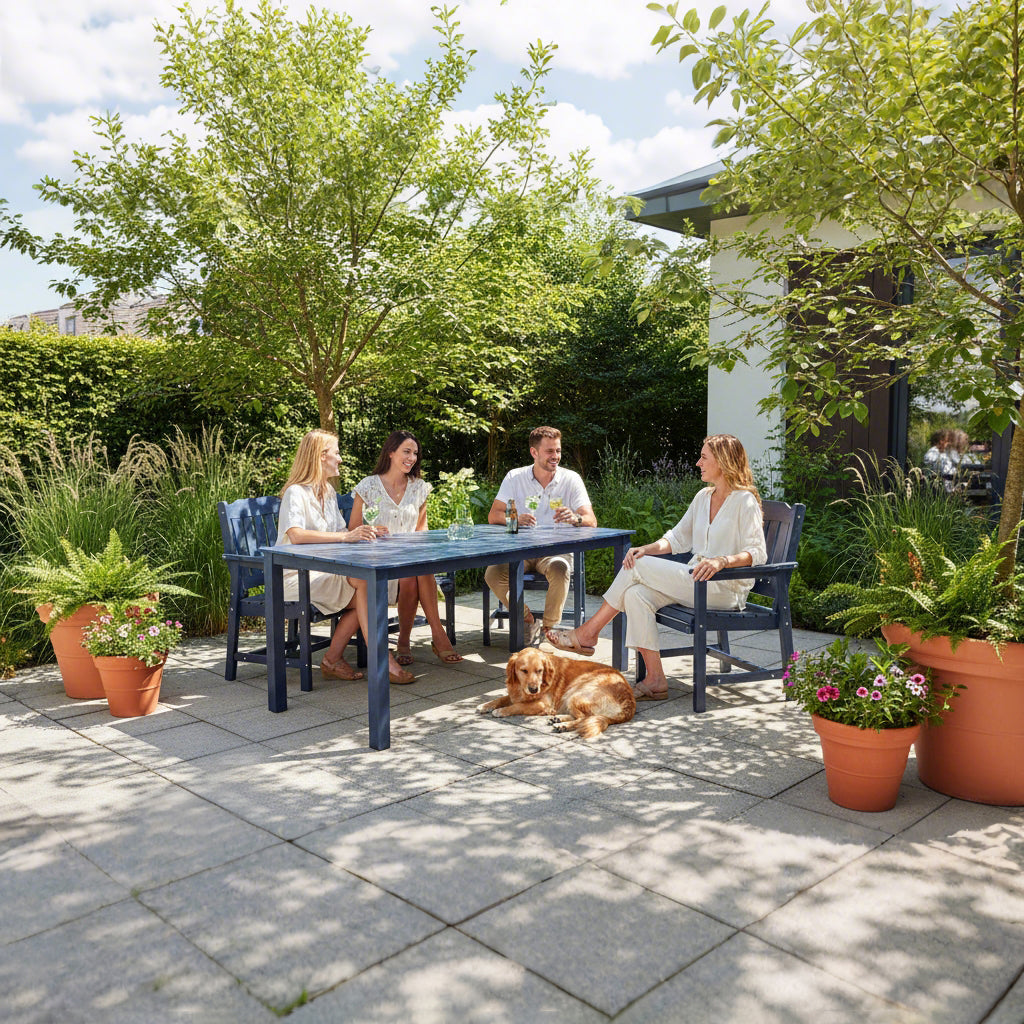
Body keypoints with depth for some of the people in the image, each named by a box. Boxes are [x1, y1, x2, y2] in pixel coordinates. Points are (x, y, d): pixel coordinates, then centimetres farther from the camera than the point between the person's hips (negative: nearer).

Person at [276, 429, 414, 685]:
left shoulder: (328, 491, 17)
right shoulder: (296, 493, -11)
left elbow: (341, 532, 18)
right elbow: (296, 535, -29)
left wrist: (363, 531, -3)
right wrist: (346, 536, -34)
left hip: (323, 571, 8)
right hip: (298, 575, -8)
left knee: (365, 587, -18)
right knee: (363, 581, -26)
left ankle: (332, 659, -9)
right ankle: (381, 661, -24)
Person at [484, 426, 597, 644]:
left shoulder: (571, 479, 2)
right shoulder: (515, 477, 5)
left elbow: (591, 521, -6)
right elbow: (493, 516, 0)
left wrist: (575, 518, -31)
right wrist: (516, 518, -23)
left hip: (555, 550, -1)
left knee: (559, 569, -36)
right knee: (493, 574, -27)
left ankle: (548, 629, -12)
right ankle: (527, 620, -1)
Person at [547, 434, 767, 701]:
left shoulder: (744, 501, -7)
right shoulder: (703, 497, 17)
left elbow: (757, 553, -15)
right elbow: (678, 538, 19)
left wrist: (722, 561, -33)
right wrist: (646, 549, 1)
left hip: (724, 588, -7)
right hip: (694, 581, 7)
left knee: (638, 568, -18)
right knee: (636, 595, -21)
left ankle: (587, 634, -6)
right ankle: (655, 680, -20)